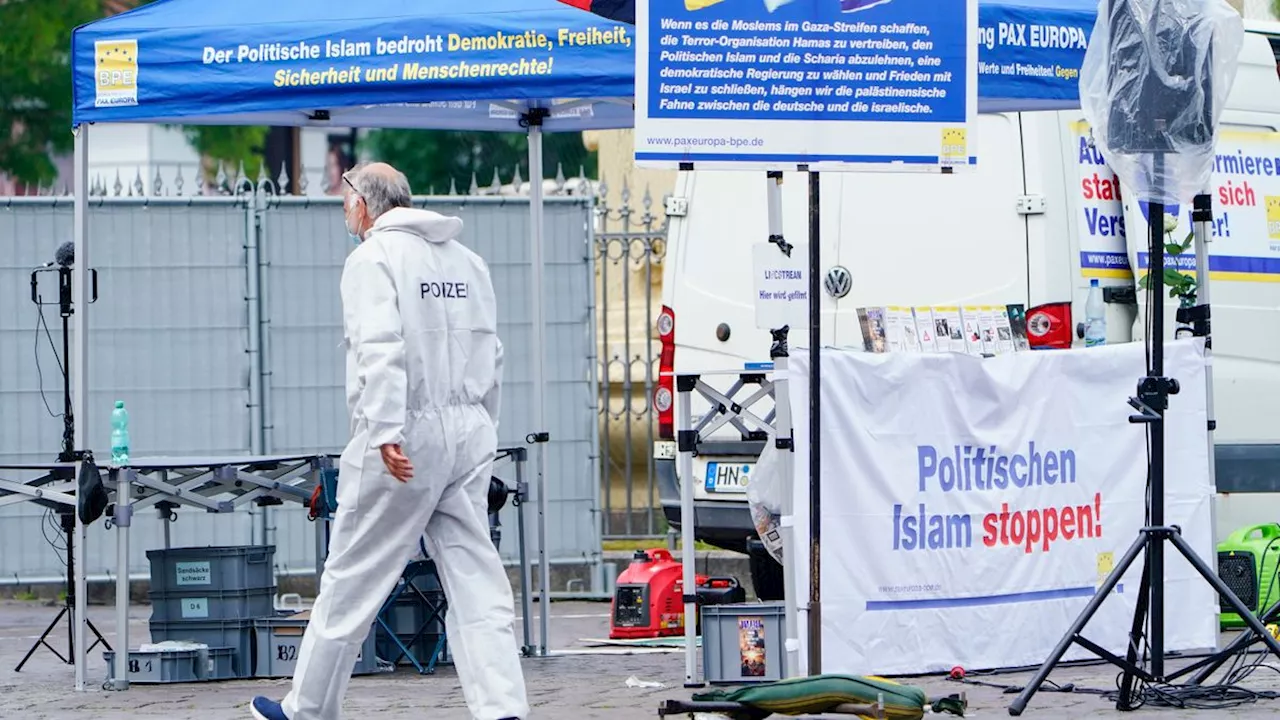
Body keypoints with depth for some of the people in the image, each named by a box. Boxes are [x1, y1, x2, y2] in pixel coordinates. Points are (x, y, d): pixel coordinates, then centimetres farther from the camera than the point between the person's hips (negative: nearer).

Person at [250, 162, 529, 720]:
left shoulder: (374, 257, -6)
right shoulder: (468, 261, 16)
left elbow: (381, 349, -20)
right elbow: (490, 358, 18)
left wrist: (385, 431, -27)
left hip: (403, 438, -6)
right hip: (469, 433, 6)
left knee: (352, 577, 4)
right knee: (475, 578, 3)